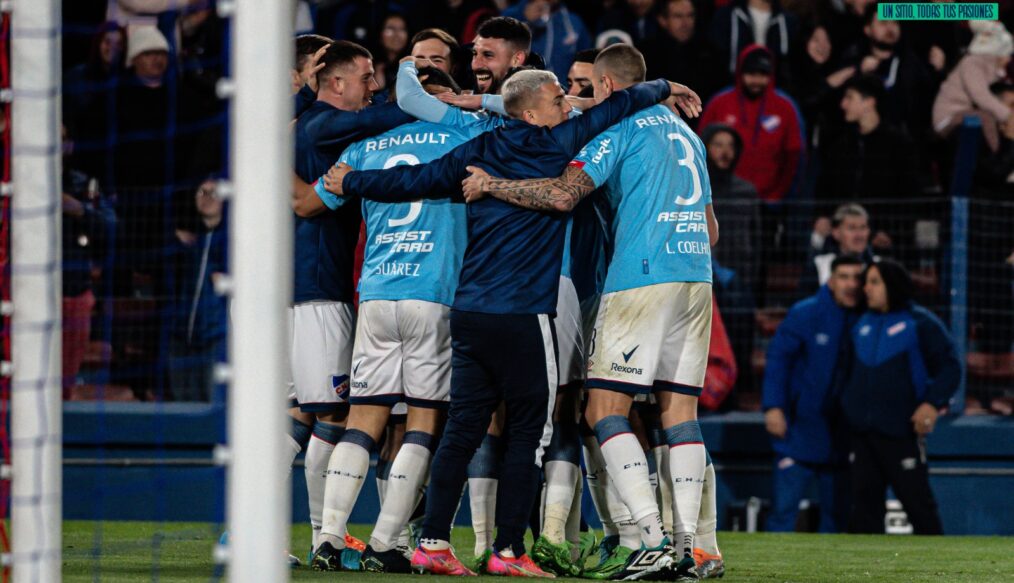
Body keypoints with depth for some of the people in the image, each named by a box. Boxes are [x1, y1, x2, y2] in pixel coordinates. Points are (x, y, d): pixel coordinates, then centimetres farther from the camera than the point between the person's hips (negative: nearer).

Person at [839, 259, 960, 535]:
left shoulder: (919, 323, -3)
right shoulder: (862, 324, 15)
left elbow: (950, 367, -5)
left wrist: (933, 403, -18)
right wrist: (845, 404, 15)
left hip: (901, 432, -6)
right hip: (861, 432, 6)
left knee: (917, 500, -3)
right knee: (865, 500, 4)